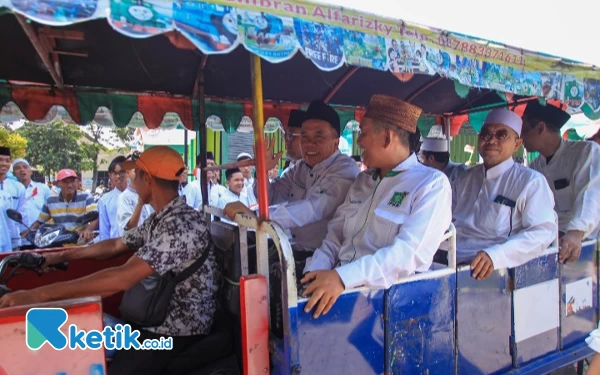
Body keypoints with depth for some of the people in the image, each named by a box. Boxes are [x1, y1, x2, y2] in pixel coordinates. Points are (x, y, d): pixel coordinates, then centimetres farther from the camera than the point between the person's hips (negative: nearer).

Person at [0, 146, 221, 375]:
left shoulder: (183, 225, -27)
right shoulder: (160, 218, 5)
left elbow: (123, 278, -33)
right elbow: (115, 246, 19)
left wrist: (40, 294, -29)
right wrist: (60, 257, 17)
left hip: (180, 331, -9)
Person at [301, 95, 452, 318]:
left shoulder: (432, 184, -6)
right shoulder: (362, 180, 16)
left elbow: (409, 253, -19)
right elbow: (336, 235, 13)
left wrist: (342, 277, -29)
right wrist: (315, 271, -6)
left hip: (388, 291, -5)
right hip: (339, 282, 6)